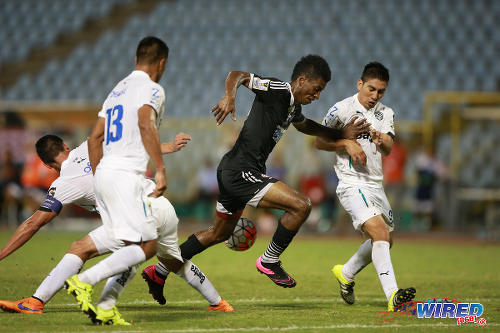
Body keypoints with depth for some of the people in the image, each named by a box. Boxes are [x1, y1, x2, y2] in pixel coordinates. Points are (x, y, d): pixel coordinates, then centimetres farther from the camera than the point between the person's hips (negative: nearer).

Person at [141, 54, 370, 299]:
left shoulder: (294, 106, 15)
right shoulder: (279, 90, -15)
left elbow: (305, 125, 36)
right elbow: (239, 75, -23)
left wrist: (341, 134, 28)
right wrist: (229, 96, -43)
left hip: (232, 171, 11)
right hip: (241, 172, -11)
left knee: (219, 233, 24)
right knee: (301, 205, -17)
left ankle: (161, 269, 31)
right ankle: (269, 261, -2)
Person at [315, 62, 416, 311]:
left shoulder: (386, 113, 10)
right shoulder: (341, 109, -5)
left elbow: (388, 149, -4)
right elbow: (319, 142, 1)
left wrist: (381, 141, -26)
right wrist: (346, 143, -14)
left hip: (375, 184, 7)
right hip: (352, 183, -7)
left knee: (385, 241, 17)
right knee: (379, 233, -24)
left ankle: (346, 274, 41)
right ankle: (392, 295, -34)